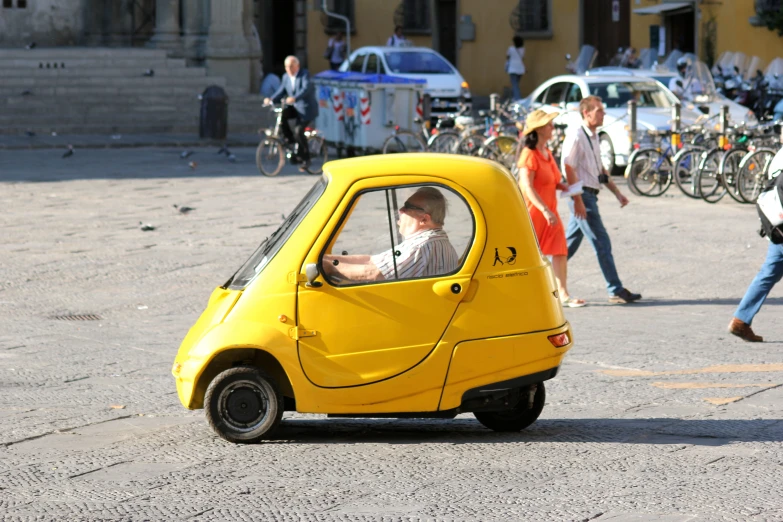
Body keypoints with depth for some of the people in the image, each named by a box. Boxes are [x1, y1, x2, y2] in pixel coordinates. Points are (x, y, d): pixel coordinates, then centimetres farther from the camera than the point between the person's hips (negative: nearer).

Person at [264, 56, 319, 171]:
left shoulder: (304, 74, -12)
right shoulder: (286, 77, 7)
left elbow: (306, 88, -28)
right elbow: (281, 91, 5)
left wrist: (294, 98, -45)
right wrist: (271, 99, -15)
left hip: (306, 108, -6)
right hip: (295, 107, 6)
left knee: (298, 131, -19)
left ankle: (305, 159, -2)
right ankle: (290, 139, -4)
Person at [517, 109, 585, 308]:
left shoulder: (547, 153, 12)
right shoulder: (530, 154, -16)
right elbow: (527, 187, -23)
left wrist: (565, 187, 3)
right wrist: (545, 210, -28)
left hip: (549, 211, 8)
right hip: (532, 210, -8)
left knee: (560, 251, 1)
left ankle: (563, 294, 2)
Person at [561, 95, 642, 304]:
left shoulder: (594, 137, 14)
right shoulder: (576, 136, -14)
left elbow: (600, 169, 23)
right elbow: (569, 169, -19)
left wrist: (616, 192, 19)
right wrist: (578, 200, -23)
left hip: (589, 195, 9)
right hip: (582, 194, -9)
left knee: (569, 243, 13)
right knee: (602, 243, -7)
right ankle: (616, 291, -3)